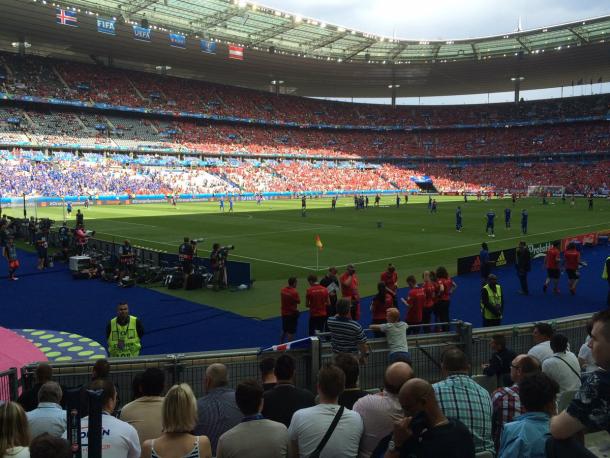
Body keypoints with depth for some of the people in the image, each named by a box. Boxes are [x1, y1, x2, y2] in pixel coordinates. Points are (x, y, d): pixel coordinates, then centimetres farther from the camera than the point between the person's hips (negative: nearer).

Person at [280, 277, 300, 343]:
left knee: (284, 330, 22)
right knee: (291, 332, 3)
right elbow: (298, 301, -13)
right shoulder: (294, 292, -22)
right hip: (292, 314, -7)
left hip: (284, 313, 7)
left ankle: (281, 344, 32)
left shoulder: (283, 290, -1)